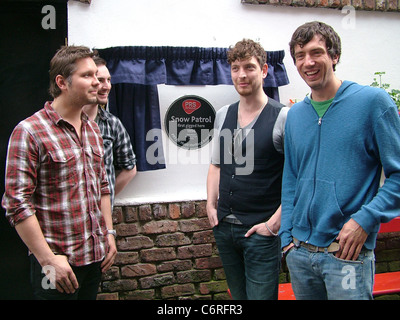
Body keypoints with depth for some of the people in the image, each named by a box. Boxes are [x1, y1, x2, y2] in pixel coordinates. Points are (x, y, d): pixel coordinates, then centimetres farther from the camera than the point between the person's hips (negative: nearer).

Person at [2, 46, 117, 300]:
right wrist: (48, 259, -18)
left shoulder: (93, 130, 11)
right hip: (58, 262, -7)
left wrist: (109, 233, 13)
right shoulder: (30, 131, -13)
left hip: (96, 256, 7)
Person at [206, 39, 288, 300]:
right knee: (238, 296, 20)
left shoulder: (283, 117, -11)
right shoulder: (223, 115, 8)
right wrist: (211, 206, 7)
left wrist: (274, 224, -15)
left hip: (261, 232, -5)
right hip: (224, 227, 6)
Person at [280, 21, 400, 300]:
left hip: (348, 255, -5)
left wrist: (365, 220, -18)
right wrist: (287, 235, 7)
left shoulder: (373, 102, -8)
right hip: (299, 252, 5)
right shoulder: (295, 115, 9)